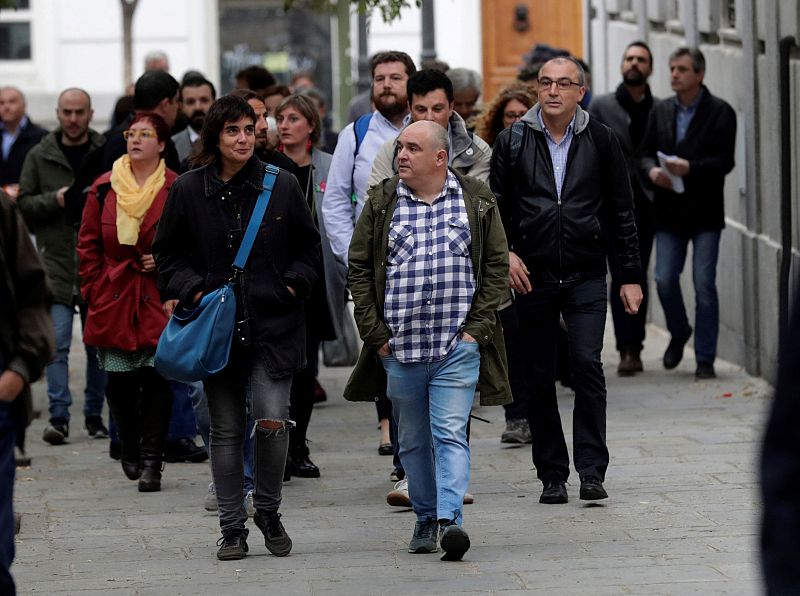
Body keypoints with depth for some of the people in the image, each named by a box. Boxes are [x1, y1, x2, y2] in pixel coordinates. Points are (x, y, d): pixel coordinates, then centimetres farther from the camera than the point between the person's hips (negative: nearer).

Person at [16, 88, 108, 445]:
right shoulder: (40, 157, 6)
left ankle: (95, 415, 19)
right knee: (57, 343, -8)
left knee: (99, 344, 8)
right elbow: (23, 204, 5)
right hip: (56, 263, -1)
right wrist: (54, 200, -11)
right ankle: (58, 417, -8)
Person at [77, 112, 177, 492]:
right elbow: (88, 244, 12)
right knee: (119, 381, 3)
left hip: (158, 300, -3)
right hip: (114, 300, 3)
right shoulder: (104, 189, 7)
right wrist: (94, 289, 7)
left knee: (156, 378, -8)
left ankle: (151, 461, -3)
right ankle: (130, 450, 24)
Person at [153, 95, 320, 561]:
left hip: (273, 324, -1)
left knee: (272, 419, -13)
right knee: (226, 430, 5)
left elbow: (309, 246, 13)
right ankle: (233, 528, 14)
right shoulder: (189, 190, 3)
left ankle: (269, 510, 10)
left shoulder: (282, 186, 3)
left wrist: (294, 283, -2)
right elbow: (169, 253, 10)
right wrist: (191, 290, -6)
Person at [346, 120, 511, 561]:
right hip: (399, 346, 2)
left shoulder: (476, 201, 4)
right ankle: (426, 520, 20)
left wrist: (477, 327, -2)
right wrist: (375, 333, 1)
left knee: (451, 433, -13)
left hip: (458, 345, -2)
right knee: (413, 441, 9)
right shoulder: (381, 203, 6)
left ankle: (449, 518, -19)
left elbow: (496, 265, 6)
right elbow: (359, 269, 8)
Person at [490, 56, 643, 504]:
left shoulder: (601, 141, 5)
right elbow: (496, 207, 10)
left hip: (586, 277, -1)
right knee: (540, 378, 3)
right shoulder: (513, 142, 5)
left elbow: (622, 212, 8)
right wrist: (505, 253, -7)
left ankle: (592, 471, -10)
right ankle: (552, 475, 11)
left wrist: (632, 276, 5)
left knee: (588, 365, -14)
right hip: (532, 277, 1)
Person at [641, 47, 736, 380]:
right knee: (664, 280, -1)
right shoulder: (660, 112, 11)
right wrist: (652, 170, -9)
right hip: (670, 211, 4)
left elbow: (725, 161, -10)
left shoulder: (720, 113, -3)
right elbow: (646, 152, 13)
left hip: (705, 213, -4)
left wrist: (690, 168, -23)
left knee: (704, 285, -4)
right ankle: (679, 334, 28)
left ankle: (705, 359, 4)